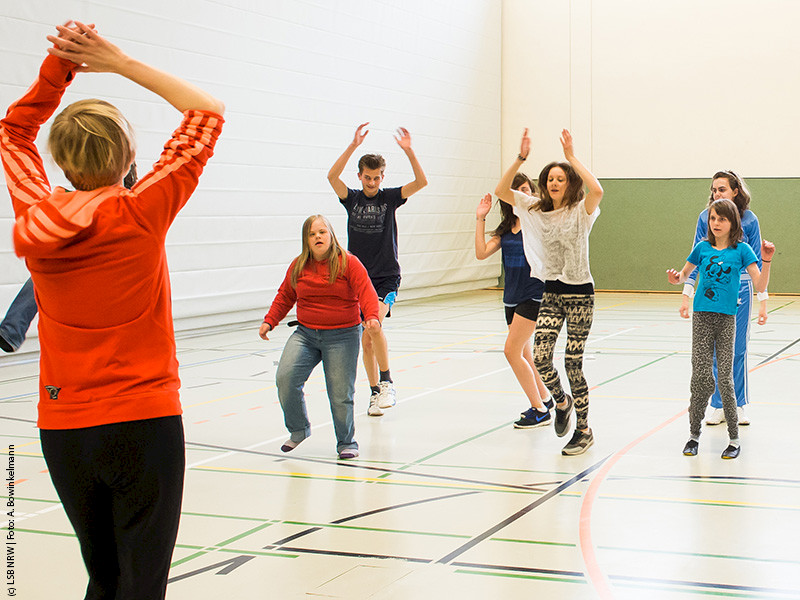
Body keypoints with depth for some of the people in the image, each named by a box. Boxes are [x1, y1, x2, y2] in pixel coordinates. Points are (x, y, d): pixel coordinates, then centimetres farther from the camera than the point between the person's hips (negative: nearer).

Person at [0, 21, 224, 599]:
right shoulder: (142, 214, -12)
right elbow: (208, 110, -2)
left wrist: (58, 65, 6)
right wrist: (120, 62, -2)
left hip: (62, 430, 4)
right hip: (144, 422, -4)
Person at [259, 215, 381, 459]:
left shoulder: (348, 263, -5)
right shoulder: (298, 266, 6)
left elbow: (366, 292, -14)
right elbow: (285, 296, 18)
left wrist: (372, 317, -31)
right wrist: (269, 321, 9)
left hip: (342, 336, -3)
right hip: (305, 334, 4)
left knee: (340, 392, -4)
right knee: (285, 378, -14)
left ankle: (346, 442, 19)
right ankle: (298, 429, 9)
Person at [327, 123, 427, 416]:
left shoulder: (390, 197, 0)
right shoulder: (352, 198, 2)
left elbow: (421, 182, -15)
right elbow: (332, 176, -16)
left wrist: (408, 150, -27)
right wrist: (353, 145, -26)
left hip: (387, 276, -3)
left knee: (374, 324, -24)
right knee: (366, 339, 5)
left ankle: (387, 382, -11)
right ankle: (375, 393, 16)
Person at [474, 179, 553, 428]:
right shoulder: (506, 228, 10)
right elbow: (481, 253, 2)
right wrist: (480, 219, -1)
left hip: (534, 294, -7)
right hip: (512, 297, 7)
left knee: (512, 351, -13)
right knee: (523, 354, 13)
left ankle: (540, 411, -4)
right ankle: (544, 398, 34)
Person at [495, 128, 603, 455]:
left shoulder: (581, 211, -7)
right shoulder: (536, 209, 6)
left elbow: (597, 190, -30)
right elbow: (501, 190, -2)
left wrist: (571, 156, -25)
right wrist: (521, 158, -12)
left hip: (580, 293, -4)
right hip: (551, 292, 4)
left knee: (573, 363, -2)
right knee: (540, 357, -9)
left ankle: (584, 429, 13)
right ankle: (562, 402, 23)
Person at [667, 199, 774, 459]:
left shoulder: (741, 250, 0)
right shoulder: (702, 248, 6)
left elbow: (759, 282, -7)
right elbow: (685, 273, 16)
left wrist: (766, 261, -24)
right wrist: (676, 278, -6)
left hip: (726, 318, -1)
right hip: (702, 316, 1)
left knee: (725, 377, -2)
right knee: (701, 374, -3)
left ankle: (734, 438, 8)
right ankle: (694, 434, 10)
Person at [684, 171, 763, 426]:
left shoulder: (749, 219, -1)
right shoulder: (705, 217, 1)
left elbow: (756, 261, 5)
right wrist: (687, 292, 2)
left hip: (740, 288, -1)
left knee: (738, 348, 4)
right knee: (715, 350, 4)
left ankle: (739, 404, 17)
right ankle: (718, 405, 14)